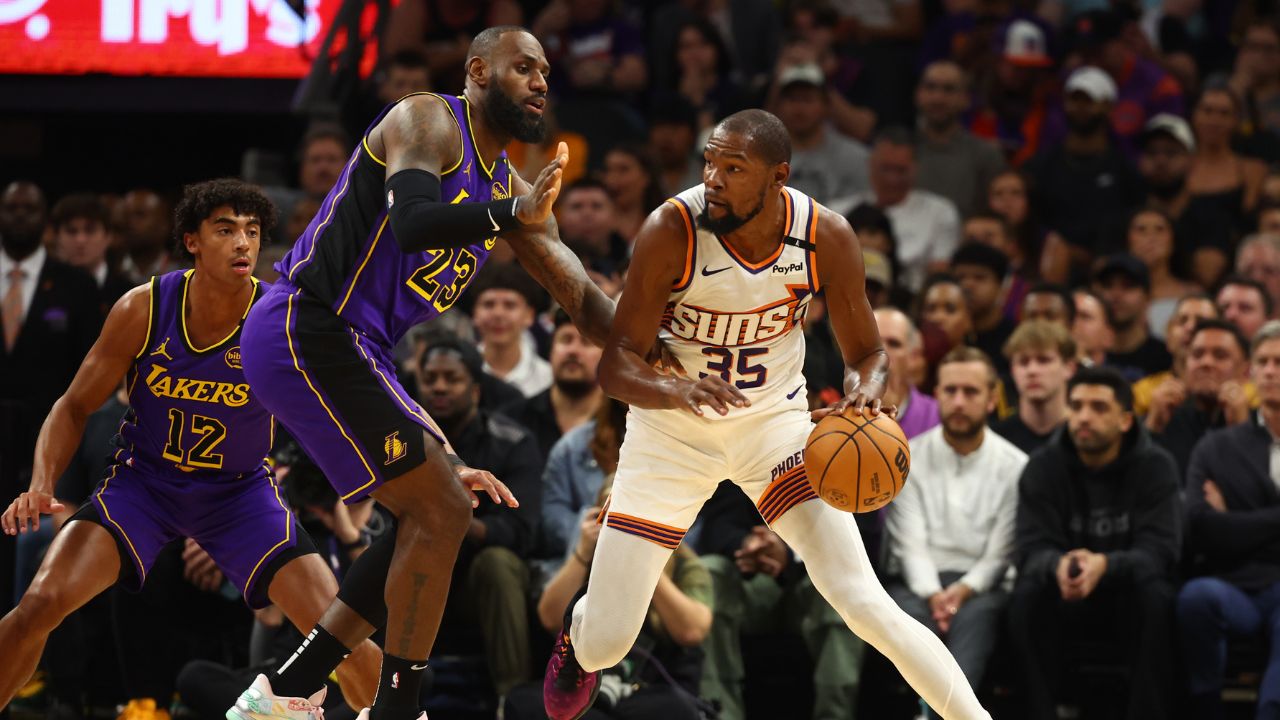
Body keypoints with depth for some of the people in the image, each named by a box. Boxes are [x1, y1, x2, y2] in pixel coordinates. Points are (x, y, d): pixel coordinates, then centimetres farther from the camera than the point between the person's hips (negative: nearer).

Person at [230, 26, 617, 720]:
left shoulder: (509, 188, 17)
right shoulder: (426, 122, -9)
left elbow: (585, 301, 17)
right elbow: (413, 221, -29)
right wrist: (513, 214, -30)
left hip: (348, 348, 10)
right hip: (306, 330, -10)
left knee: (437, 517, 13)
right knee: (440, 513, -12)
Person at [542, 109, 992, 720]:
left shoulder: (827, 238, -17)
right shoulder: (672, 231, -24)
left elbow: (866, 353, -2)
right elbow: (616, 365, -20)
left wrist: (865, 393, -27)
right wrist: (677, 391, -42)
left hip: (773, 419, 1)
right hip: (672, 430, -1)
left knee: (863, 604, -20)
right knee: (602, 646, 1)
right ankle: (580, 624, 40)